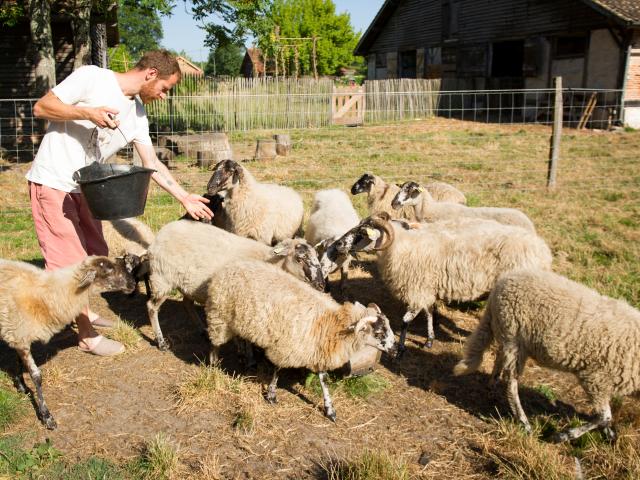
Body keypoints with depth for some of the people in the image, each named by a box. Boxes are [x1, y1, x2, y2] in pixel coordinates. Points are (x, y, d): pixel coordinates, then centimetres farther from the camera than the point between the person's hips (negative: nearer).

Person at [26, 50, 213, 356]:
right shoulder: (91, 78, -13)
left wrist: (185, 198, 3)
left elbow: (152, 165, 7)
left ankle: (84, 311, 38)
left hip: (84, 187, 8)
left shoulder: (137, 116, 5)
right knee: (72, 262, -4)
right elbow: (41, 108, -14)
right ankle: (87, 336, 9)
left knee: (94, 255, 16)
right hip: (51, 183, -8)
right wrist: (88, 113, -26)